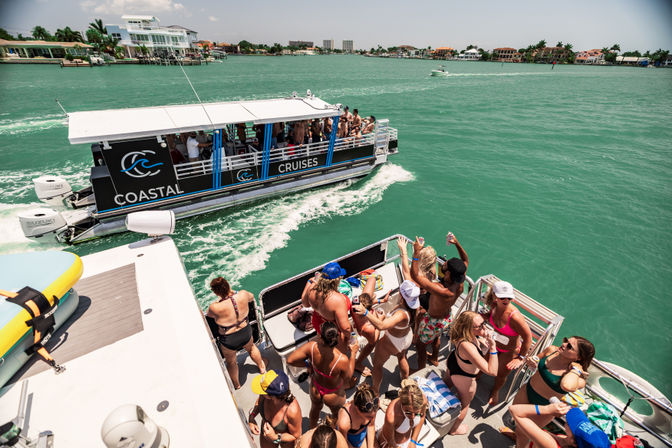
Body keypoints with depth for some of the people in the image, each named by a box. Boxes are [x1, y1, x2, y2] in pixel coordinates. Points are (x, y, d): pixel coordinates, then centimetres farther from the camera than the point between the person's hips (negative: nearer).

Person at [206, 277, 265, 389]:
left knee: (231, 362, 29)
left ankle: (236, 384, 55)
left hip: (229, 341, -2)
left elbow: (209, 314, -5)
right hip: (246, 333, 3)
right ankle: (261, 367, 60)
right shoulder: (243, 295, -24)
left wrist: (220, 298, 4)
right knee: (251, 348, 36)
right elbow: (251, 297, 2)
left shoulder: (215, 307, -32)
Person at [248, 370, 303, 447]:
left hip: (286, 439, -3)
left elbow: (296, 436, -23)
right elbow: (259, 401, -6)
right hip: (266, 433, 3)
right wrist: (251, 417, -20)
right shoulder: (265, 396, -32)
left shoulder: (292, 411, -43)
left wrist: (276, 438, -34)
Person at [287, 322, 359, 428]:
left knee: (315, 409, 37)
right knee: (337, 414, 33)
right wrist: (353, 353, -13)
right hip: (334, 395, -3)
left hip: (315, 390, 3)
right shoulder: (342, 360, -40)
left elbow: (290, 360, -21)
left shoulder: (312, 347, -35)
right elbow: (347, 379, -18)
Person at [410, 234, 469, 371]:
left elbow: (415, 275, -45)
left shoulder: (441, 290, -45)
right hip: (447, 317, 8)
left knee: (420, 345, 19)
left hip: (434, 321, -8)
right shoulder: (460, 283, -23)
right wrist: (457, 243, -15)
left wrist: (416, 252, -42)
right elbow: (466, 261, -4)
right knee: (436, 336, 38)